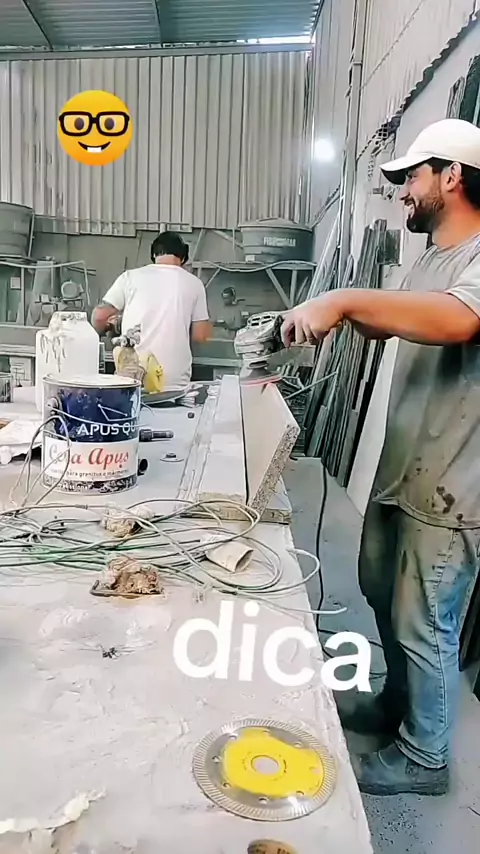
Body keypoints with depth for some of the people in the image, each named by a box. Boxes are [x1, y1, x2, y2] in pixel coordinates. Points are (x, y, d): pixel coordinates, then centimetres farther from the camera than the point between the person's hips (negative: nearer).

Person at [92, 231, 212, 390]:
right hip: (175, 381, 0)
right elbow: (200, 335, 5)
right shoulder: (194, 283, 4)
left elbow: (99, 317, 4)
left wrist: (101, 333, 26)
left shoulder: (131, 277, 3)